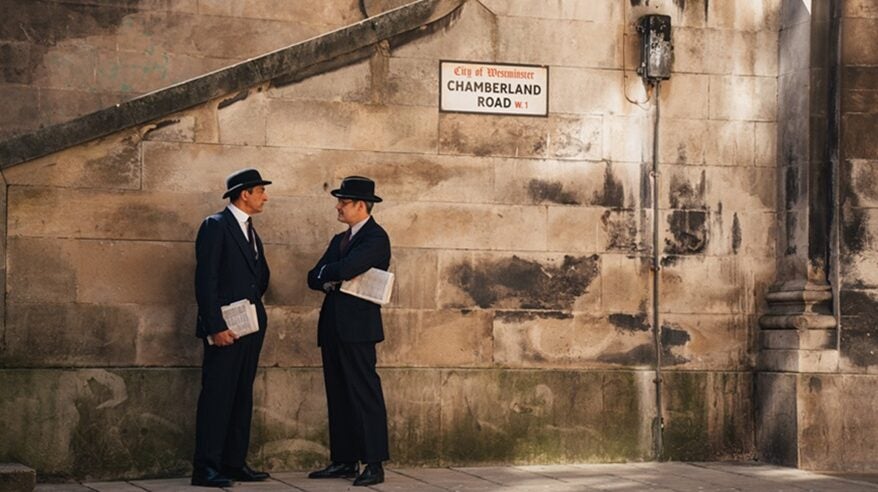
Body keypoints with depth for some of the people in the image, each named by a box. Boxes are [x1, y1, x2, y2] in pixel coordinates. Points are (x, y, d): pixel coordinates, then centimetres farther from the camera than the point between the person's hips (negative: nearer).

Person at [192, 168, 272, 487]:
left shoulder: (250, 232, 18)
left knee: (242, 397, 10)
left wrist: (256, 310, 7)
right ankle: (206, 468, -5)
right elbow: (205, 280, -15)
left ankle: (234, 462, 15)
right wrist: (216, 326, -20)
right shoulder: (215, 226, -8)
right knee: (216, 397, -7)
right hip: (225, 329, -9)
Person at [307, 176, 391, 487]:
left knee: (365, 395, -7)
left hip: (357, 327, -9)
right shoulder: (339, 240, 20)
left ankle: (374, 465, -6)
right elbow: (313, 278, 14)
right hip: (333, 327, 9)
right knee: (338, 397, 10)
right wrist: (330, 280, -8)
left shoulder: (376, 237, -8)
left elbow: (346, 268, -21)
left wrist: (325, 274, -1)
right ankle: (343, 461, 15)